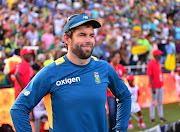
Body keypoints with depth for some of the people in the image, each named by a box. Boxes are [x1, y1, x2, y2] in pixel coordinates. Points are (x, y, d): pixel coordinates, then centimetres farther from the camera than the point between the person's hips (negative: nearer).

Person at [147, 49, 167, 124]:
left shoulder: (158, 63, 12)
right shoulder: (150, 64, -14)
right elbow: (150, 76, -16)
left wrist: (162, 85, 15)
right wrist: (153, 87, -20)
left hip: (160, 86, 8)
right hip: (154, 87, -8)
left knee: (160, 103, 12)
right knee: (153, 103, -1)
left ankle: (161, 117, 19)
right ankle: (152, 119, 6)